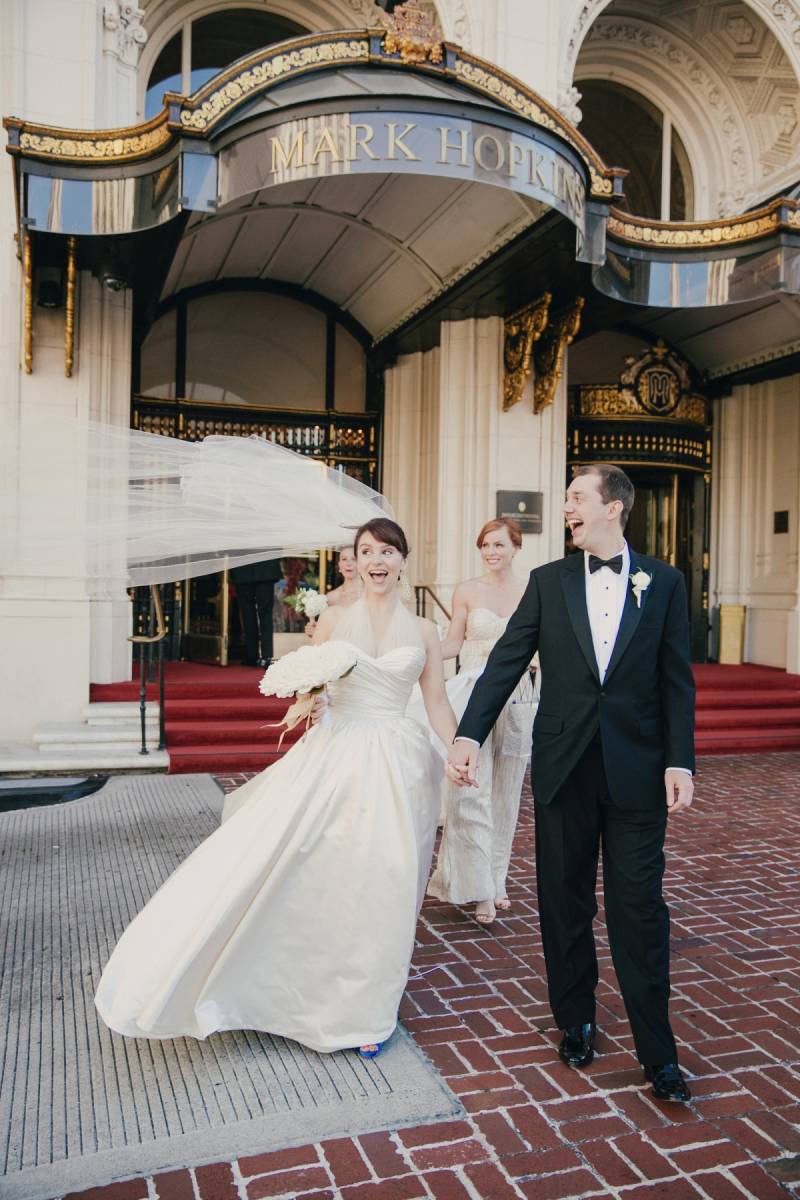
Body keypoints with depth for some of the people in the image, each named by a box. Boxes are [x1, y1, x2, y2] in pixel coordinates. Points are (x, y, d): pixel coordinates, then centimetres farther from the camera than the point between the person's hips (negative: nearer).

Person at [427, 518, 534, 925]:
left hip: (516, 699, 2)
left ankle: (496, 880, 24)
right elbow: (452, 644, 3)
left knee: (505, 794, 10)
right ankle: (480, 889, 3)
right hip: (474, 694, -2)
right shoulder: (467, 591, 0)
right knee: (472, 791, -6)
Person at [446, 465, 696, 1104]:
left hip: (637, 769, -1)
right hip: (564, 765, 2)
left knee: (640, 906, 4)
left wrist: (680, 762, -6)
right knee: (565, 902, 13)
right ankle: (576, 1022, 32)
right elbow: (506, 662, -2)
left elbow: (677, 681, 1)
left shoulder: (663, 582, 2)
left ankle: (658, 1052, 19)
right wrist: (469, 735, -13)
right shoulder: (548, 581, 3)